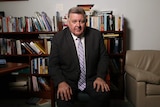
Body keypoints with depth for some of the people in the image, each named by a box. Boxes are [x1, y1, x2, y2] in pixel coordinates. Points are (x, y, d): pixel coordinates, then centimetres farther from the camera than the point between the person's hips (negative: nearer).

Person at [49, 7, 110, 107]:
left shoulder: (96, 35, -1)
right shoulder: (58, 38, -4)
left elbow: (103, 57, 5)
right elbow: (53, 64, -3)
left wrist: (100, 77, -10)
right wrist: (61, 82, -19)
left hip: (91, 79, 2)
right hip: (68, 80, -1)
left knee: (104, 93, -25)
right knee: (63, 98, -29)